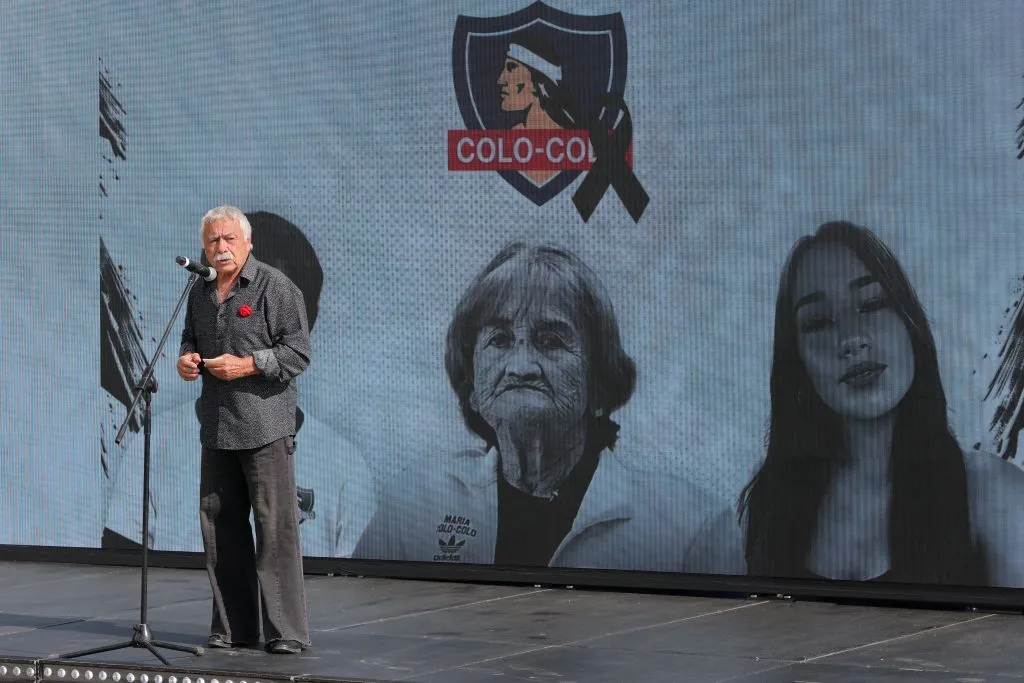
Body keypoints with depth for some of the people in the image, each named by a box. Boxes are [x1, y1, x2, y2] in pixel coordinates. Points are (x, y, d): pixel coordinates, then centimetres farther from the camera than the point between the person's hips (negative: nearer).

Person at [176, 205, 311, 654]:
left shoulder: (275, 287, -5)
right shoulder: (201, 294, 16)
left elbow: (298, 352, -10)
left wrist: (247, 365, -17)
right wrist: (186, 360, 8)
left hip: (265, 426, -7)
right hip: (216, 427, 7)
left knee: (276, 527, -8)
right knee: (218, 524, 9)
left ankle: (287, 632, -4)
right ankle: (232, 628, 18)